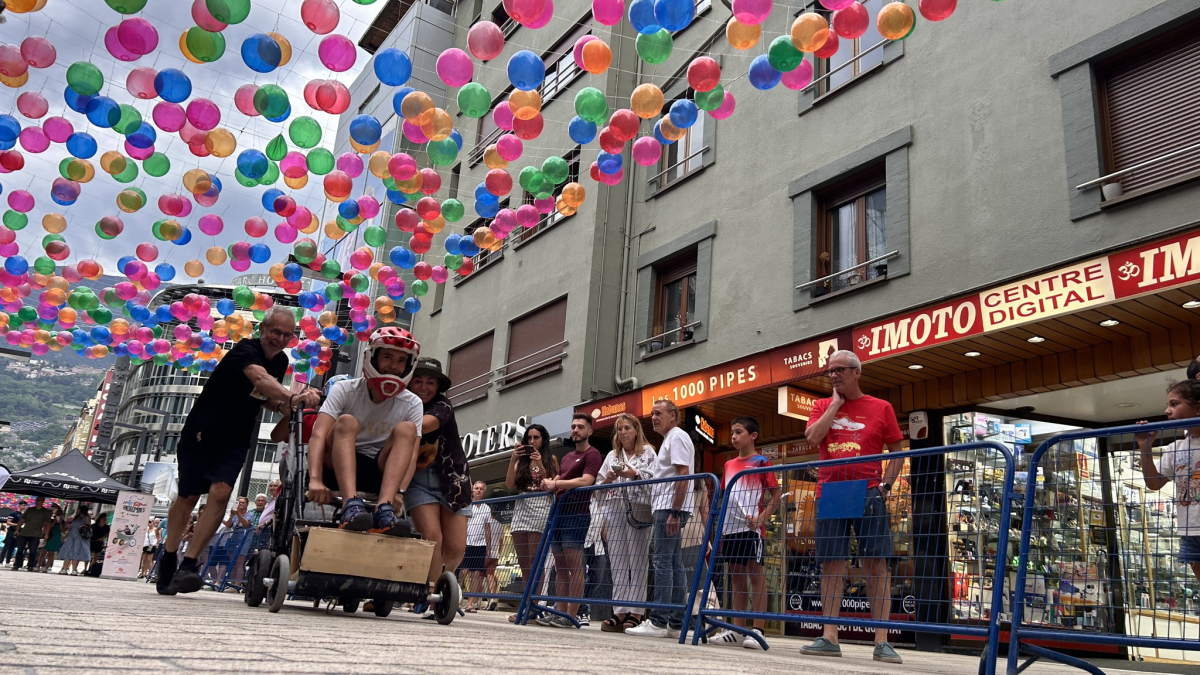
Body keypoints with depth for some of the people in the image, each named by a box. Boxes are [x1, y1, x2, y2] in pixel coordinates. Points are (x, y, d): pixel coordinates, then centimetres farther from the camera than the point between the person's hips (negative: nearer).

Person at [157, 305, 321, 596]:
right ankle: (169, 558, 31)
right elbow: (260, 379, -44)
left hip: (235, 441, 4)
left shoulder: (281, 361, 0)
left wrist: (283, 405, -8)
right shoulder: (245, 350, -22)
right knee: (188, 496, 7)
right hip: (200, 433, -4)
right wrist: (293, 397, -61)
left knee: (220, 495, -17)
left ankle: (187, 566, -14)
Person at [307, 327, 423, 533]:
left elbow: (410, 454, -12)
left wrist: (399, 491, -31)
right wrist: (315, 480, -37)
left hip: (378, 472, 2)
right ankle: (351, 505, -47)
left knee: (406, 429, -22)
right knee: (346, 422, -28)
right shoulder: (345, 390, -7)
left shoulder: (411, 404, -2)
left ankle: (384, 509, -40)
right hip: (338, 466, -1)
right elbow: (319, 434, -21)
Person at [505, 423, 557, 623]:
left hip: (540, 509, -4)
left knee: (533, 563, -11)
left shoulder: (551, 459, 10)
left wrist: (540, 465, -11)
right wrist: (513, 460, -5)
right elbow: (510, 485, 5)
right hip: (521, 509, 5)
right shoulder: (520, 460, 18)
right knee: (524, 564, 2)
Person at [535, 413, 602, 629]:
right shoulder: (566, 457, 24)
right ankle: (560, 612, 11)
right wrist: (549, 483, 0)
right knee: (560, 566, 7)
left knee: (574, 565, -8)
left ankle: (571, 616, -8)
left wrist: (557, 483, -14)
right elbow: (556, 480, 23)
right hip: (560, 512, 8)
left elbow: (586, 481, -16)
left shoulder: (592, 454, -2)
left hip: (577, 514, -8)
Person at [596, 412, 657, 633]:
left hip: (639, 510, -4)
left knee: (637, 561, -7)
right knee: (617, 562, 1)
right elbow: (601, 487, 17)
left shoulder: (648, 452, 8)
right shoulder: (612, 455, 21)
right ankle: (619, 612, 2)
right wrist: (608, 479, -3)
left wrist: (635, 474, -14)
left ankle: (634, 612, -6)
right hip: (615, 510, 5)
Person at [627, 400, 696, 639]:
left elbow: (683, 476, -17)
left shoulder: (677, 437, -8)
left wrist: (674, 512, -22)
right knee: (675, 564, 8)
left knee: (663, 562, -12)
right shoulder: (669, 439, 24)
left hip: (670, 509, -11)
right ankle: (676, 623, 9)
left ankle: (658, 622, -13)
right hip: (667, 509, 11)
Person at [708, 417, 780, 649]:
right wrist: (720, 527, 15)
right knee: (736, 577, 10)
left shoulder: (761, 462, -2)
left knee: (756, 575, -5)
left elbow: (776, 495, -4)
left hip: (750, 528, -7)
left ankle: (757, 630, -3)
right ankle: (738, 630, 16)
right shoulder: (729, 465, 16)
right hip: (730, 528, 7)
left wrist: (761, 518, -17)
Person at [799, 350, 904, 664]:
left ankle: (882, 642, -1)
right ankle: (829, 638, 4)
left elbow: (897, 452, 9)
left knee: (876, 565, -4)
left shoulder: (881, 408, 7)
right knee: (832, 565, 1)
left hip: (868, 494, -2)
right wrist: (836, 404, -1)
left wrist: (885, 485, -4)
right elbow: (812, 437, -6)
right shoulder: (823, 406, 13)